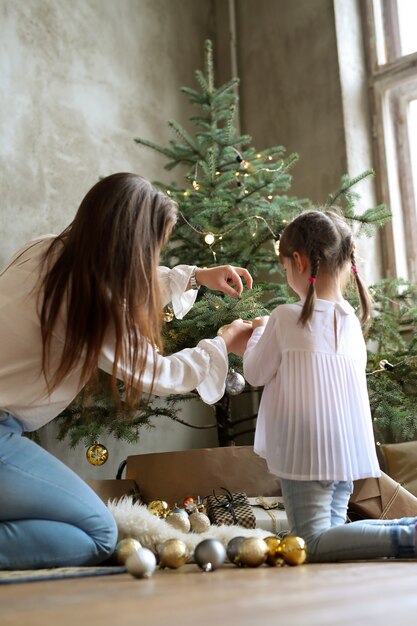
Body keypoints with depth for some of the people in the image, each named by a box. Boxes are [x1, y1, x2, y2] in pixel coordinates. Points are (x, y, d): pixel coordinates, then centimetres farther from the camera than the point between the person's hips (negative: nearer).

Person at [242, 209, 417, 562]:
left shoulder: (286, 318, -13)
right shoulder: (351, 318, 5)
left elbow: (256, 374, -2)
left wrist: (258, 333, 17)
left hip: (307, 452, -7)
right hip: (345, 450, 7)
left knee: (313, 545, -4)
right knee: (332, 530, 21)